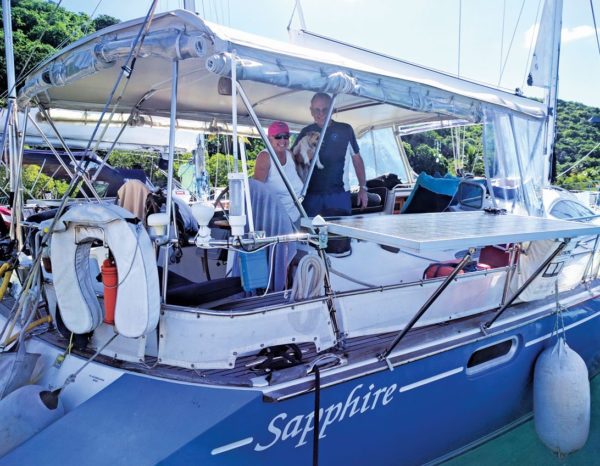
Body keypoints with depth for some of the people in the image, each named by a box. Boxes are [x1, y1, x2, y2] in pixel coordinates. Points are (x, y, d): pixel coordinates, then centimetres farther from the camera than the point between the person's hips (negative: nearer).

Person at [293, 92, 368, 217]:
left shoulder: (345, 130, 4)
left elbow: (357, 159, 11)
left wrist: (363, 188, 8)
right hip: (311, 194, 1)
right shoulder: (306, 133, 6)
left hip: (339, 193, -1)